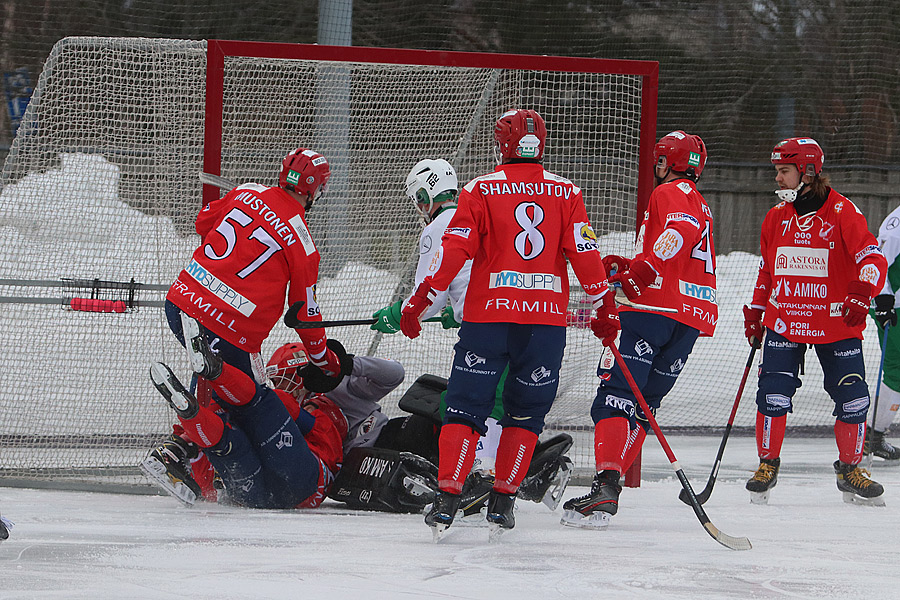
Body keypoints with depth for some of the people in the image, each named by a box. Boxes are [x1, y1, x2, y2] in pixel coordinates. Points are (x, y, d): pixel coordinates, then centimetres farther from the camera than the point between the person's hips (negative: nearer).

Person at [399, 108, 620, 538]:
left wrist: (419, 302, -1)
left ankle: (447, 496, -7)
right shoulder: (566, 193, 4)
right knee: (525, 411, 12)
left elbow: (453, 252, -6)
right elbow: (585, 255, 2)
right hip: (547, 318, 2)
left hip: (488, 313, -1)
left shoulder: (481, 190, -1)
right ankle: (502, 500, 8)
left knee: (466, 405, 3)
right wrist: (605, 307, 11)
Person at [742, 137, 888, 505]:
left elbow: (873, 260, -14)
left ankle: (849, 470, 15)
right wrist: (755, 312, 16)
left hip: (836, 324, -3)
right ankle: (767, 465, 6)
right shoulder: (776, 217, 7)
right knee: (774, 392, -9)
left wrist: (861, 295, -30)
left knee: (853, 398, -2)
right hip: (783, 320, 3)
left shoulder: (842, 212, -8)